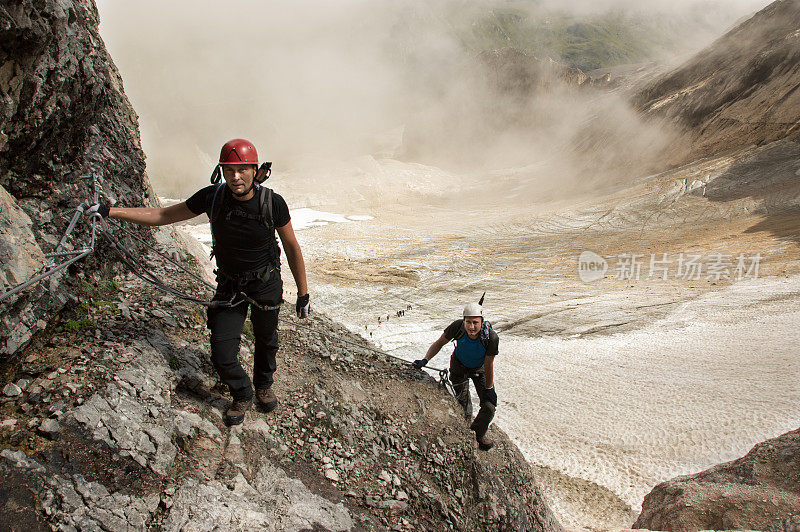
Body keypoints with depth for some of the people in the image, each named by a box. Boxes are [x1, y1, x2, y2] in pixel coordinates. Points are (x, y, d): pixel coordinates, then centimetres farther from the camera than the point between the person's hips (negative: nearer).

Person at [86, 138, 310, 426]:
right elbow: (163, 215, -5)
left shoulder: (273, 203, -22)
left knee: (266, 341, 19)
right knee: (222, 354, -4)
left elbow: (293, 248, -10)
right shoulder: (212, 197, -17)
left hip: (267, 285, -1)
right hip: (229, 285, 1)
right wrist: (110, 211, -11)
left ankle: (264, 385, 50)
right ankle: (242, 395, 27)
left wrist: (303, 294, -6)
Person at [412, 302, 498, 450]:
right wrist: (425, 360, -26)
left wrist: (488, 389, -11)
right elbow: (439, 343, -14)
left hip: (480, 369, 0)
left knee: (489, 406, -7)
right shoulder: (457, 326, -33)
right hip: (459, 366, 1)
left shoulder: (491, 337, -36)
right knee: (462, 401, 9)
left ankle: (479, 434, 24)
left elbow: (488, 365, -21)